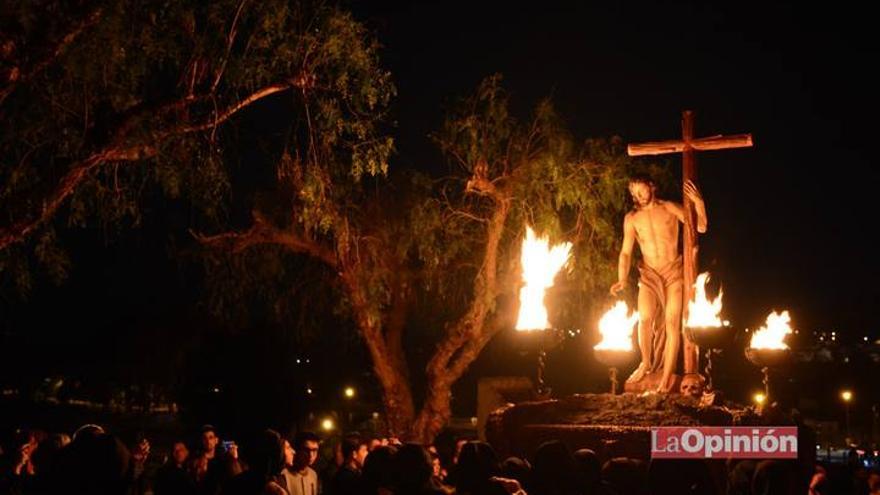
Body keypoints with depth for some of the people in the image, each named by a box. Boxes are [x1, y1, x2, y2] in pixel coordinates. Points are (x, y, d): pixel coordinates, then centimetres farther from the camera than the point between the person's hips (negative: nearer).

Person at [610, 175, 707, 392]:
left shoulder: (669, 208, 0)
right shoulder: (632, 218, 4)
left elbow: (701, 227, -2)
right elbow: (626, 252, 4)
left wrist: (698, 203, -17)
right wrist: (622, 280, -9)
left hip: (674, 271, -1)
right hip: (649, 274, 1)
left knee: (672, 322, -10)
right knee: (645, 319, -17)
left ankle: (667, 376, -6)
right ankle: (646, 364, 6)